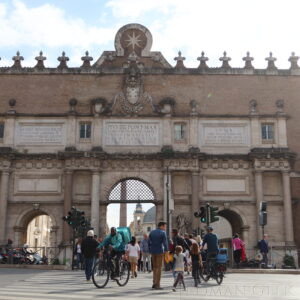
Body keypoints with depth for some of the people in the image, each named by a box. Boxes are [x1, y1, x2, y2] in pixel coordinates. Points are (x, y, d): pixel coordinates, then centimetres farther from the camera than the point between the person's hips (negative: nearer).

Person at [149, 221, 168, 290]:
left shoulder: (152, 232, 12)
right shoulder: (163, 233, -6)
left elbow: (149, 242, 11)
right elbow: (165, 243, -15)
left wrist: (150, 250, 15)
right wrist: (166, 251, -16)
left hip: (153, 251, 6)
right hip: (159, 251, -6)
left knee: (155, 267, 17)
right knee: (159, 267, -1)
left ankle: (154, 283, 13)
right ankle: (157, 285, -1)